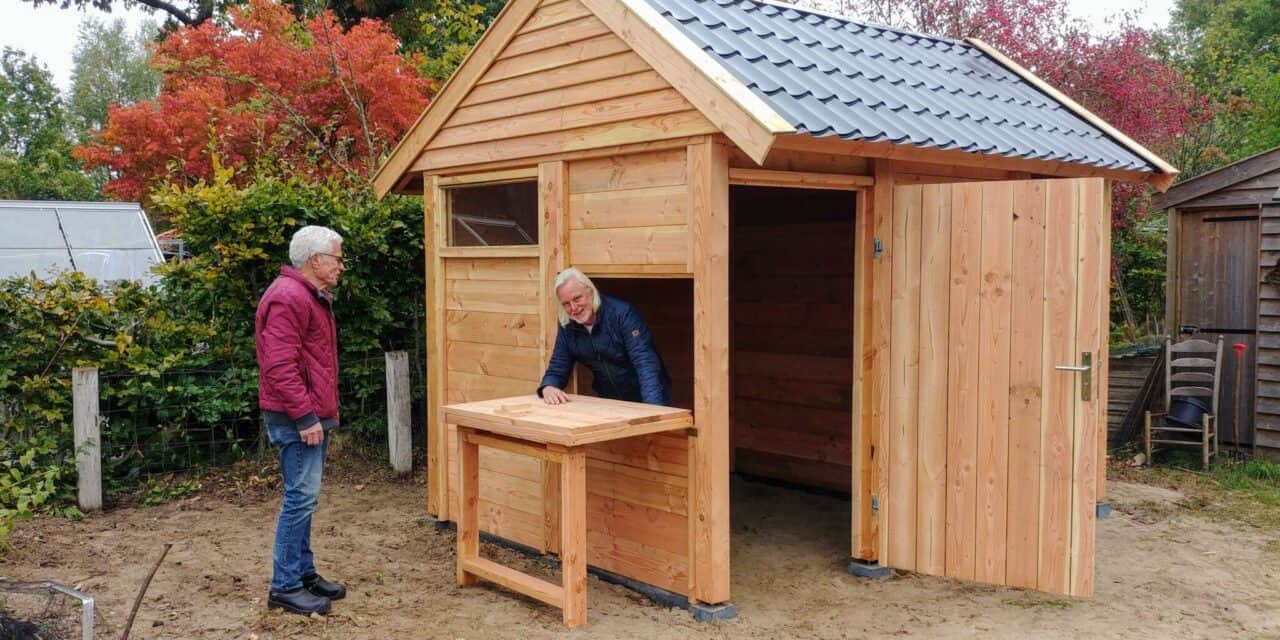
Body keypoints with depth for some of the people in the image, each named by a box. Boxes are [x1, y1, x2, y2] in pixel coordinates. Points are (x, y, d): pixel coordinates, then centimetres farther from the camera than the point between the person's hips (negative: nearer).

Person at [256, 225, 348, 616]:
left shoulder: (313, 297, 17)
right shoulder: (288, 298, -17)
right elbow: (280, 367, -24)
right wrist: (305, 417, -23)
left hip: (312, 415, 11)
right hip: (296, 419, -11)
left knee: (304, 498, 14)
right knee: (301, 498, -7)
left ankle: (304, 573, 23)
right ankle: (285, 587, 1)